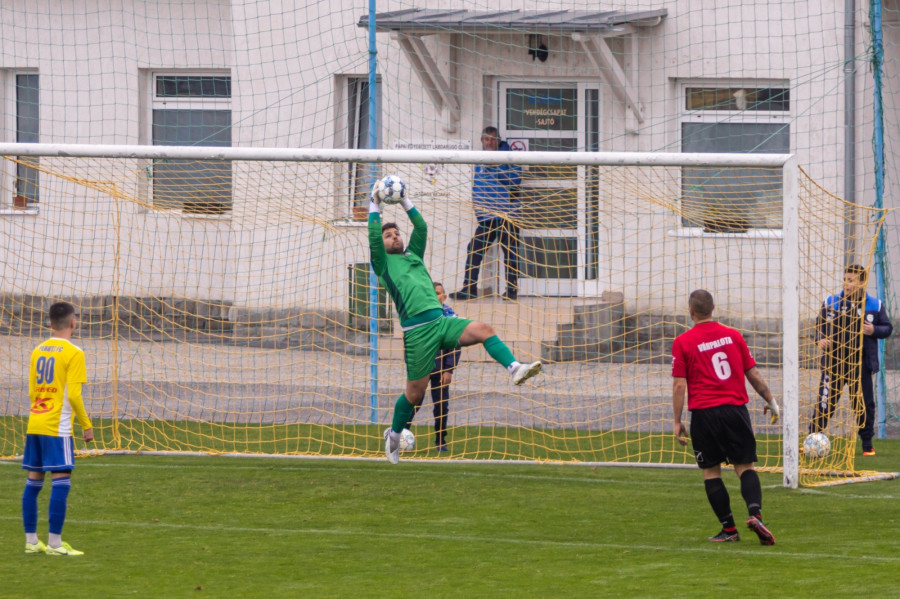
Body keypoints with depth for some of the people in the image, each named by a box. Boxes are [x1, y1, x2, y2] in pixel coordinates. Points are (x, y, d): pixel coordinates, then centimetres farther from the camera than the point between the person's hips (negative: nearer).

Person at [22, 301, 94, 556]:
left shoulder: (38, 351, 11)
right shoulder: (73, 353, -9)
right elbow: (73, 394, -14)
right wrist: (87, 425, -5)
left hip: (34, 425, 7)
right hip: (57, 428, -7)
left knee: (33, 482, 10)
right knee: (61, 481, -6)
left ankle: (31, 541, 13)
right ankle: (54, 543, -10)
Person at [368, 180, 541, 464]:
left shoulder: (413, 255, 26)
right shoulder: (384, 263, 10)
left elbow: (421, 227, 20)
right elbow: (373, 236, -3)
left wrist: (405, 202, 20)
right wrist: (374, 206, 5)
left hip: (441, 321, 5)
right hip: (417, 330, -5)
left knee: (484, 330, -20)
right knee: (415, 392, -1)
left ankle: (515, 368, -34)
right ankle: (393, 435, 18)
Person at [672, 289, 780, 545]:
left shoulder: (683, 342, -3)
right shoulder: (732, 335, 6)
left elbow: (679, 385, -5)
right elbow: (753, 374, 10)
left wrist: (677, 421, 1)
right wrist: (770, 401, 23)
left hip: (704, 413, -2)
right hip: (736, 409, 2)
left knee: (711, 472, 7)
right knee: (745, 467, 5)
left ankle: (729, 529, 5)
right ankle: (755, 513, -19)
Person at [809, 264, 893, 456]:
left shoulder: (874, 305, 2)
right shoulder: (830, 303, 3)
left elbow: (887, 328, 9)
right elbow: (820, 325, 8)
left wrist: (874, 331, -12)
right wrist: (820, 339, -11)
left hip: (861, 364, 0)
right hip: (834, 362, 0)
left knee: (864, 404, 6)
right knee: (824, 403, -5)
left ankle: (867, 444, 19)